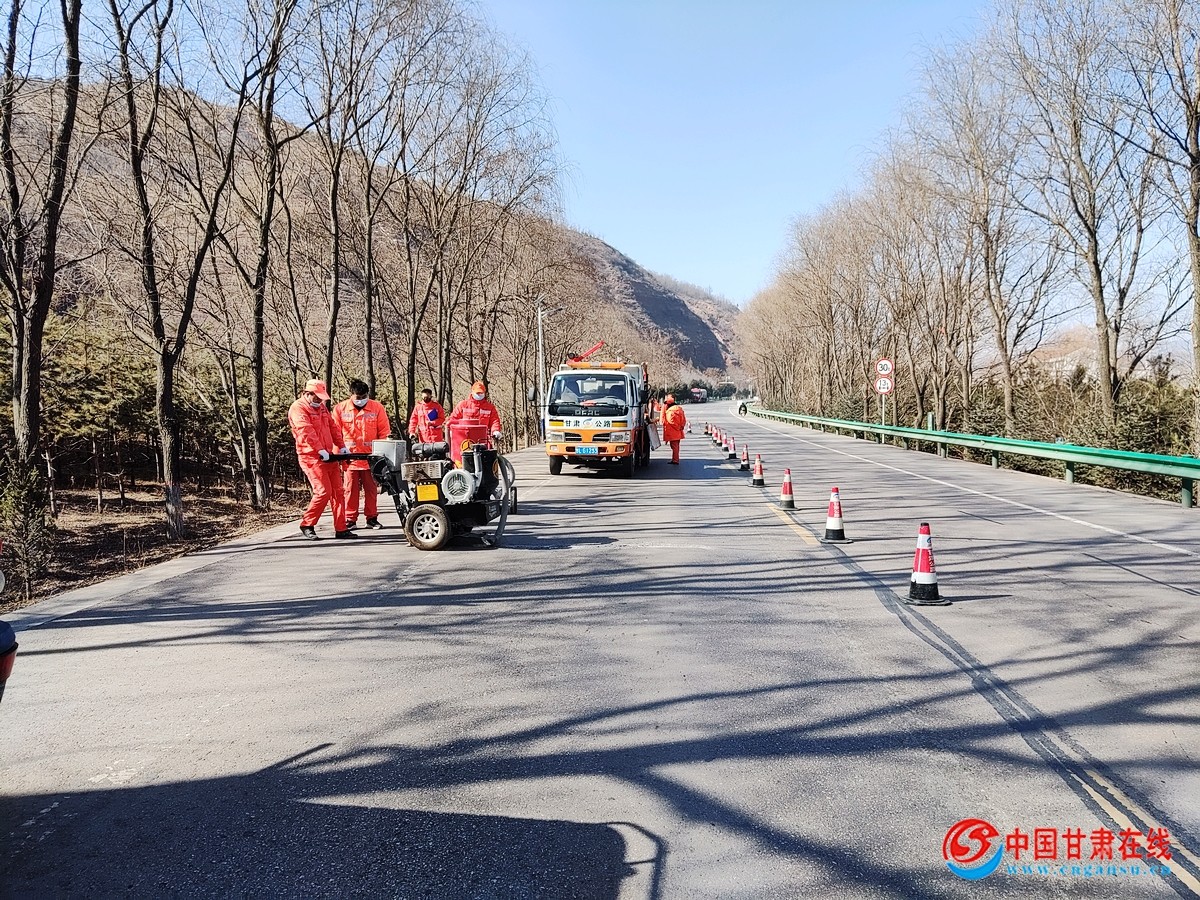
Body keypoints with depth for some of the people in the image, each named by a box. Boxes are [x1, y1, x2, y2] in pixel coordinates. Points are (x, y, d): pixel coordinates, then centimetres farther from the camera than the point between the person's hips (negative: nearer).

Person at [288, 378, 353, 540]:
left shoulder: (321, 407, 19)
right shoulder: (298, 408, -8)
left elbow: (333, 426, 18)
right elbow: (306, 431, -20)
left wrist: (341, 446, 7)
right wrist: (321, 450, -27)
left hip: (328, 456, 8)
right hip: (311, 456, -8)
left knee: (337, 491, 5)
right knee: (323, 492, -13)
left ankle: (340, 529, 10)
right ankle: (306, 525, 3)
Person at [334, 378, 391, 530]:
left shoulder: (377, 407, 1)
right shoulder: (340, 409, 1)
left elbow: (384, 432, 3)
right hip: (350, 458, 0)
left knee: (371, 489, 8)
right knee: (351, 489, 5)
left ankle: (372, 518, 18)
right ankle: (350, 519, 13)